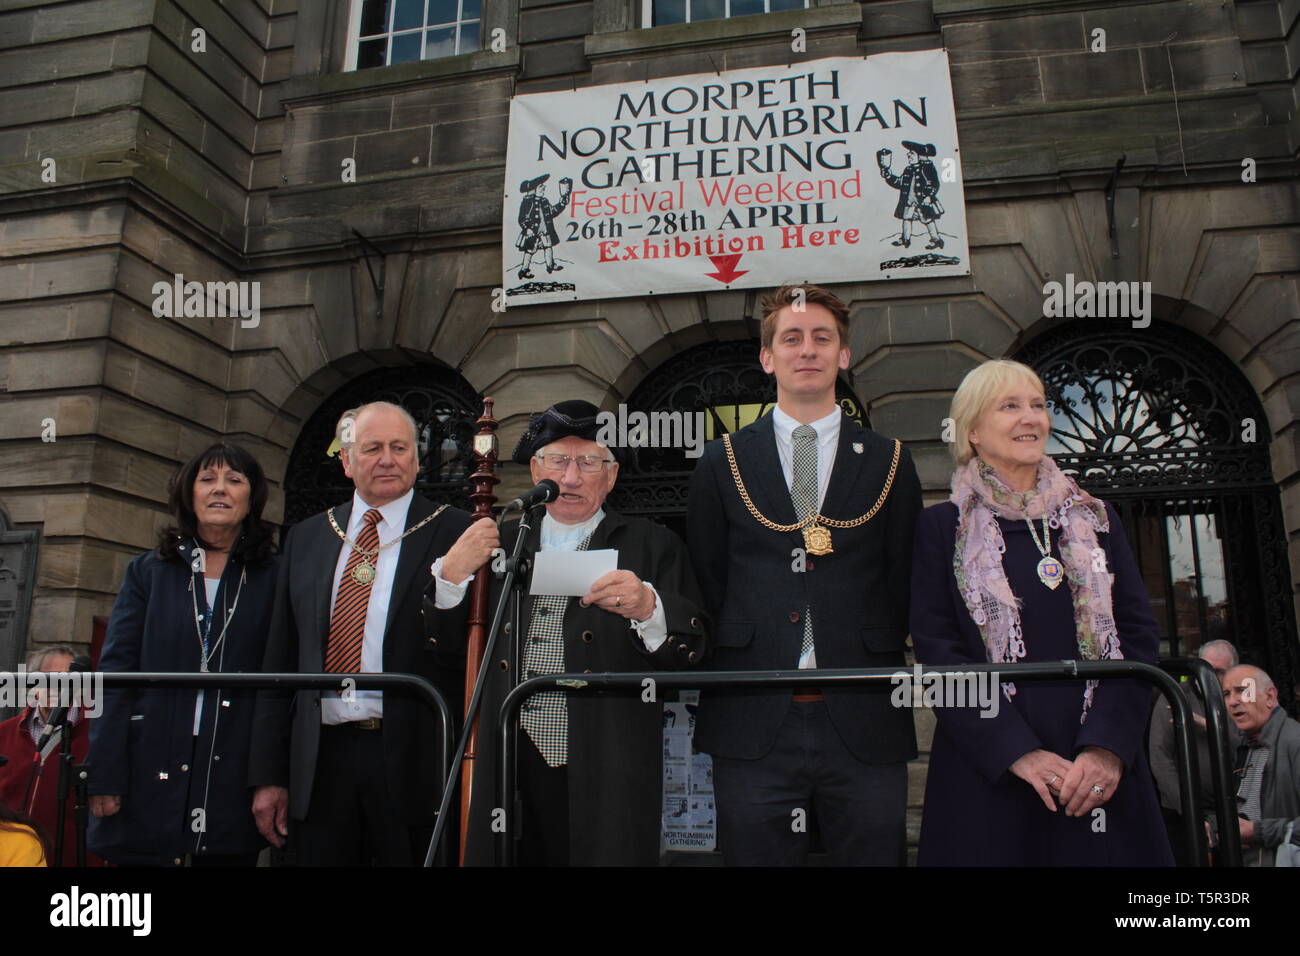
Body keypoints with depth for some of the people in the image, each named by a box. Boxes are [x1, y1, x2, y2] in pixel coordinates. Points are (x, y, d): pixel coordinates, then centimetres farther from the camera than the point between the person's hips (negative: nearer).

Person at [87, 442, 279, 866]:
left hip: (233, 781, -1)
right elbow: (115, 672, 3)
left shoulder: (272, 579, 4)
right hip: (152, 773, 1)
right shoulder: (149, 572, 9)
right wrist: (105, 777, -5)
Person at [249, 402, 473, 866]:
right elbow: (280, 662, 13)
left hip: (415, 763, -4)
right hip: (320, 763, 4)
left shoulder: (456, 533, -3)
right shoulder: (305, 539, 12)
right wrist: (269, 774, 11)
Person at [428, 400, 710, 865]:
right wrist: (451, 573, -5)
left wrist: (648, 608, -23)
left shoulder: (651, 545, 4)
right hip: (508, 771, 3)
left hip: (607, 775, -2)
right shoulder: (500, 542, 13)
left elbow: (693, 650, -4)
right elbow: (439, 642, 11)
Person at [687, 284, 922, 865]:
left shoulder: (889, 463, 9)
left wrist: (884, 677, 3)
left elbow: (904, 584, 9)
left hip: (865, 725, 1)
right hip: (752, 724, 0)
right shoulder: (723, 463, 7)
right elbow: (705, 583, 8)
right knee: (757, 856, 7)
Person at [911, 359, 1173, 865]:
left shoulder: (1095, 520, 11)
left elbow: (1138, 635, 4)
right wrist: (1017, 751, -15)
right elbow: (937, 649, -5)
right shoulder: (942, 527, 2)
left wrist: (1108, 747, -10)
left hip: (1103, 770, 3)